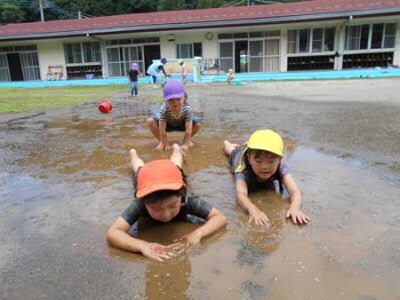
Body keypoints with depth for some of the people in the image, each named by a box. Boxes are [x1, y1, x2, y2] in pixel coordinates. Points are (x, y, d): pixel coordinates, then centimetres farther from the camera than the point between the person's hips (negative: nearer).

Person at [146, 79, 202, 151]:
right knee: (150, 121, -26)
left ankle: (187, 140, 3)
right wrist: (165, 144, -25)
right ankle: (161, 142, -4)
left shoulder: (188, 109, -36)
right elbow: (162, 131, -30)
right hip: (168, 125, -1)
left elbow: (188, 130, -32)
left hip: (182, 124, 1)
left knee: (198, 123, -24)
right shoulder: (163, 110, -37)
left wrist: (185, 144, -29)